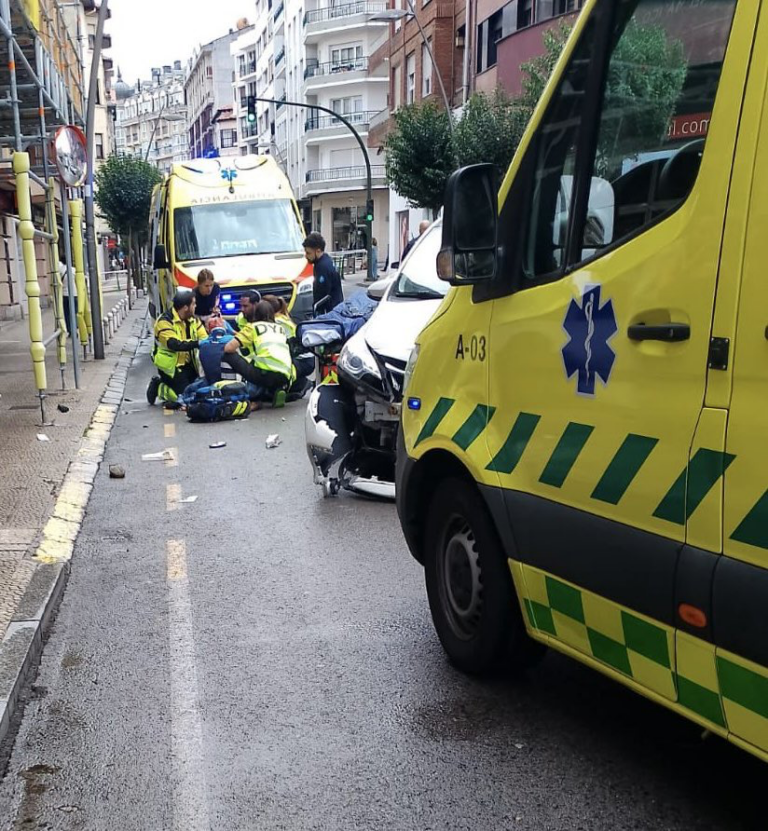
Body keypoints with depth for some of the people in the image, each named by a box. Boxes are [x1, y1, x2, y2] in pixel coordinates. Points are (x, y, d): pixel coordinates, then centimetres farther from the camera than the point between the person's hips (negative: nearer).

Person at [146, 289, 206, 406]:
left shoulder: (193, 319, 3)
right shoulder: (165, 321, -20)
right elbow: (175, 345, -34)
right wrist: (197, 343, -41)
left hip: (188, 364, 7)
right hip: (170, 366, -7)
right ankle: (158, 387, 13)